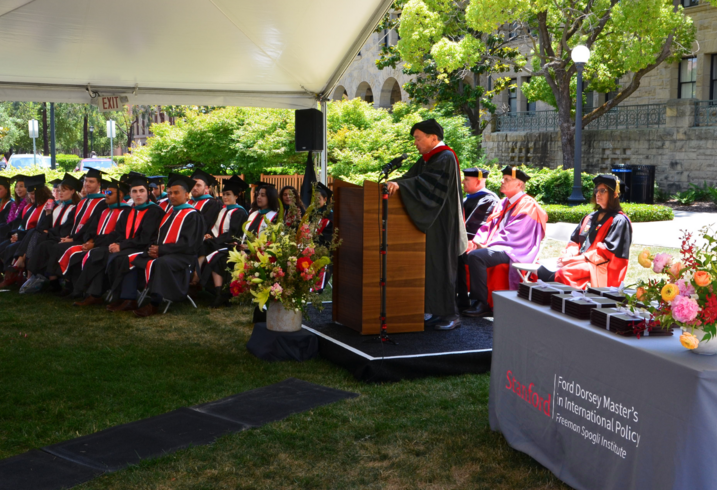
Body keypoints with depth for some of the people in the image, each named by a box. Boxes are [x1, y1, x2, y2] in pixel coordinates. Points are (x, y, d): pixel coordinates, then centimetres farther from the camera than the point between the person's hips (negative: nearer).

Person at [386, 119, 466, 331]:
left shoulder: (445, 159, -13)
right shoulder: (427, 159, 16)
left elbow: (426, 182, -25)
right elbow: (412, 176, 11)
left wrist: (400, 184, -33)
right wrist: (393, 183, -5)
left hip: (441, 223, -9)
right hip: (429, 221, 9)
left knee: (441, 265, -7)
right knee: (431, 265, 9)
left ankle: (451, 315, 0)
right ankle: (440, 312, 15)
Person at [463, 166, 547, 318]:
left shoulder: (527, 206, -10)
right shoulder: (504, 204, 18)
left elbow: (513, 235, -18)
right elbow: (488, 226, 13)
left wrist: (487, 245, -18)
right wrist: (477, 242, -6)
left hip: (513, 252, -9)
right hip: (497, 247, 9)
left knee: (476, 256, -30)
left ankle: (483, 305, -25)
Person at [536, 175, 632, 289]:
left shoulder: (619, 221, -1)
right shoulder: (591, 217, 23)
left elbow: (607, 251, -11)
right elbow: (575, 240, 18)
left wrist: (579, 258, -17)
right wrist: (569, 254, -5)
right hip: (582, 263, 7)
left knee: (564, 273, -36)